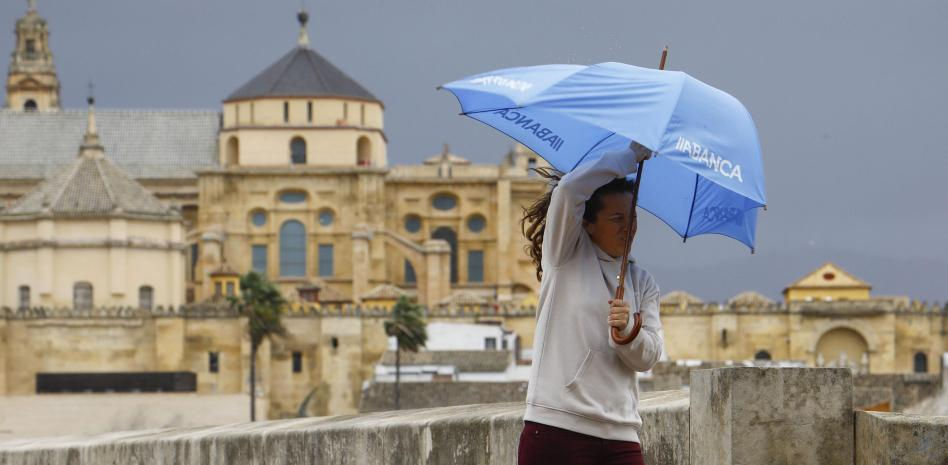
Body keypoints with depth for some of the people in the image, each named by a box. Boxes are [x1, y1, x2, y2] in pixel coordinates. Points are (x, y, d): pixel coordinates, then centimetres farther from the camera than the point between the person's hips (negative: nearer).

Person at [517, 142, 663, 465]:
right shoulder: (565, 255, 5)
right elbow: (569, 189, -12)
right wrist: (633, 154, -3)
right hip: (557, 426, -4)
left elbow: (648, 358, 8)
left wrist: (628, 331, -14)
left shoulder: (642, 283, 18)